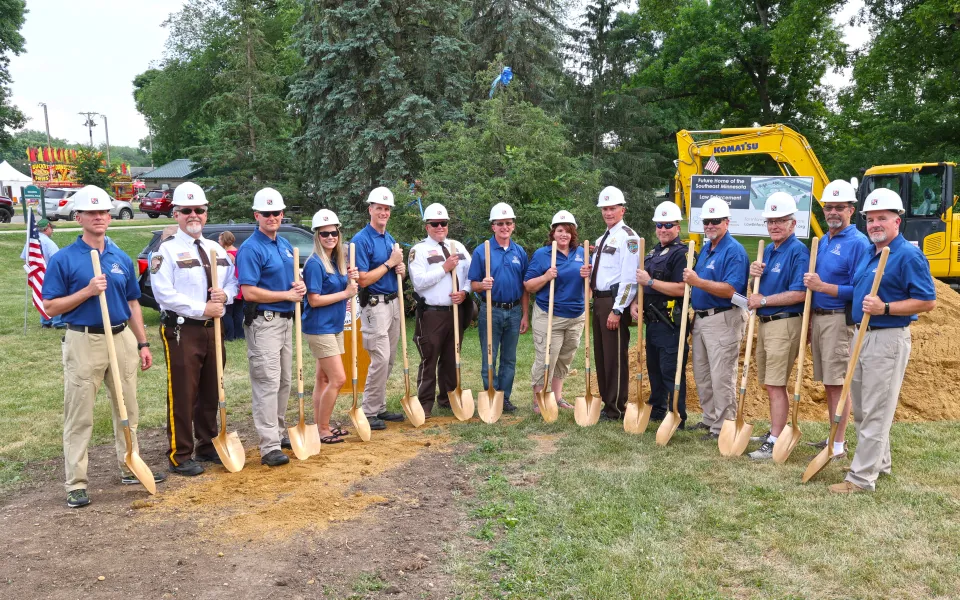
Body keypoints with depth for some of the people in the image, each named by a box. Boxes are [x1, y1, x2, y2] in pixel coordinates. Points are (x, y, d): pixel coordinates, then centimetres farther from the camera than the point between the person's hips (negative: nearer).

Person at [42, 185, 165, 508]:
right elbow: (50, 307, -6)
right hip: (84, 341, -5)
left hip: (123, 339, 5)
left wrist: (143, 343, 10)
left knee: (128, 409, 13)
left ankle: (130, 468, 27)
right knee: (79, 415, 1)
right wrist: (88, 291, -20)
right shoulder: (63, 259, -5)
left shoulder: (122, 258, 8)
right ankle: (76, 483, 10)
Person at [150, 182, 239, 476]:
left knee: (211, 393, 15)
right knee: (182, 396, -2)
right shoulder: (168, 251, -8)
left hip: (213, 329, 7)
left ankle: (207, 446, 29)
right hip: (182, 330, -6)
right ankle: (180, 456, 10)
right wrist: (202, 309, -18)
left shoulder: (217, 250, 13)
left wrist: (225, 294, -7)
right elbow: (164, 294, -17)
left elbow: (233, 282, 16)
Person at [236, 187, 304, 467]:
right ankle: (269, 447, -6)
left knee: (284, 382, 16)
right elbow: (249, 292, -20)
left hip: (286, 320, 9)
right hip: (263, 322, -9)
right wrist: (287, 295, -16)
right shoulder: (251, 248, -13)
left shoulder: (285, 245, 13)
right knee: (267, 384, -8)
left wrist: (300, 286, 0)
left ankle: (279, 432, 29)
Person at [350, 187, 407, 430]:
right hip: (375, 305, -8)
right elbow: (363, 280, -16)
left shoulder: (390, 239, 14)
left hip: (393, 302, 8)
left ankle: (380, 407, 21)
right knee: (380, 359, -10)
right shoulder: (361, 240, -11)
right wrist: (390, 263, -14)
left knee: (389, 360, 11)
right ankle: (369, 412, 0)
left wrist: (401, 269, -1)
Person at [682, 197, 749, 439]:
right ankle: (710, 419, 29)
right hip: (700, 317, 10)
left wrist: (698, 282, -26)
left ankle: (723, 427, 5)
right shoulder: (705, 248, 15)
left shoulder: (734, 251, -14)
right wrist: (690, 281, 8)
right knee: (701, 375, 16)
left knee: (721, 377, -4)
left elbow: (730, 290, -24)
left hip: (723, 321, -10)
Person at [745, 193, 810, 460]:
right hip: (764, 323, 9)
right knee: (770, 384, 16)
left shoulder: (797, 251, -12)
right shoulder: (767, 250, 14)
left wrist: (763, 300, -16)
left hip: (785, 324, -9)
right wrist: (753, 273, -3)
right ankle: (775, 432, 29)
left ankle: (775, 443, -3)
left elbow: (799, 294, -21)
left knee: (776, 385, -7)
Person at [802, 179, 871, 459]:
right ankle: (834, 436, 25)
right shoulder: (822, 241, 15)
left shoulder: (858, 243, -10)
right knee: (828, 382, 14)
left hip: (839, 319, -8)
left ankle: (839, 445, 2)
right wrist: (809, 319, 15)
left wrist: (822, 286, -21)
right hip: (817, 317, 8)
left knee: (838, 383, -4)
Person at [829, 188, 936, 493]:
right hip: (862, 335, 9)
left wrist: (884, 308, -25)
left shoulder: (909, 255, -13)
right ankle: (880, 462, 33)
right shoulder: (869, 254, 13)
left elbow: (927, 301, -17)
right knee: (861, 409, 18)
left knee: (876, 412, -4)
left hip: (887, 339, -9)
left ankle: (862, 477, 1)